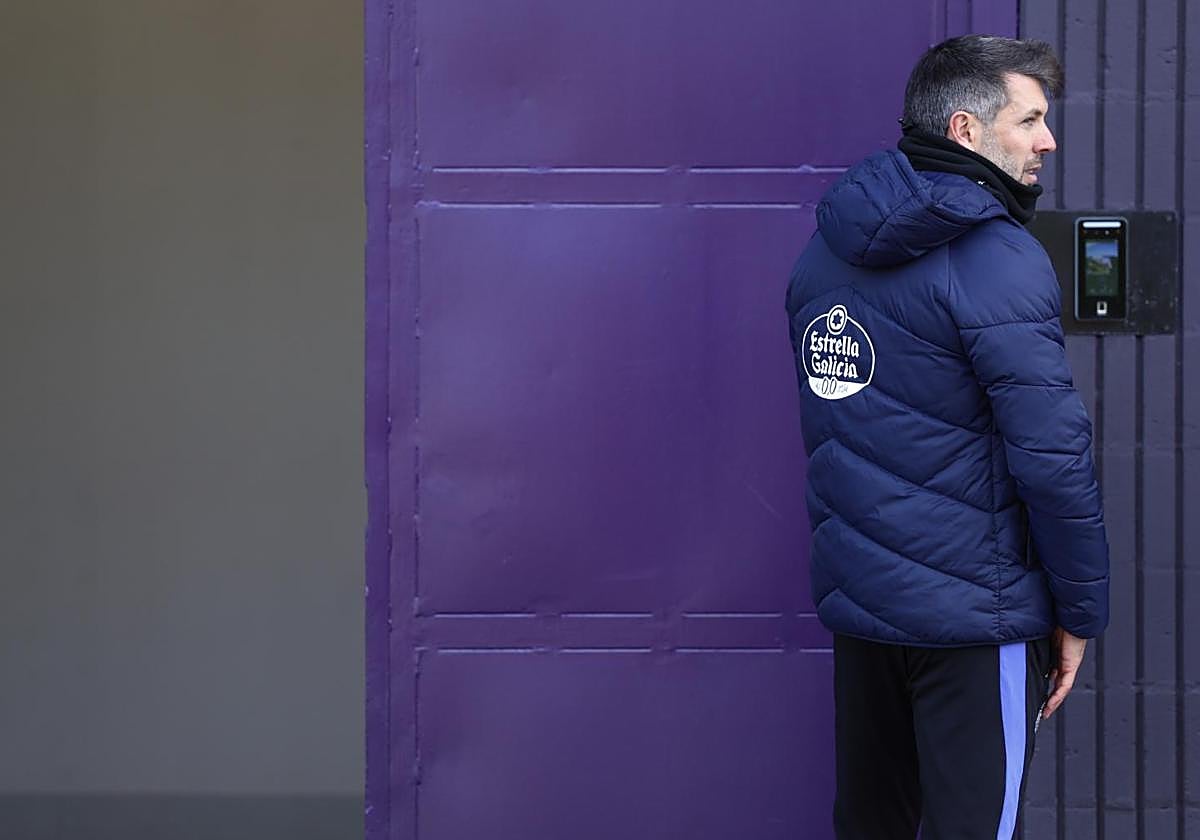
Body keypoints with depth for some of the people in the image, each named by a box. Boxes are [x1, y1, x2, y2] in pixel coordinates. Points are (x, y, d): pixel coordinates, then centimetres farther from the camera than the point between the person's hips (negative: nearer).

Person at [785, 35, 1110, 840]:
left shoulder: (828, 246, 9)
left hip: (853, 594, 8)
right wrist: (1081, 609, -9)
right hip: (973, 615, -8)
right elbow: (1052, 455, -19)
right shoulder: (997, 260, -16)